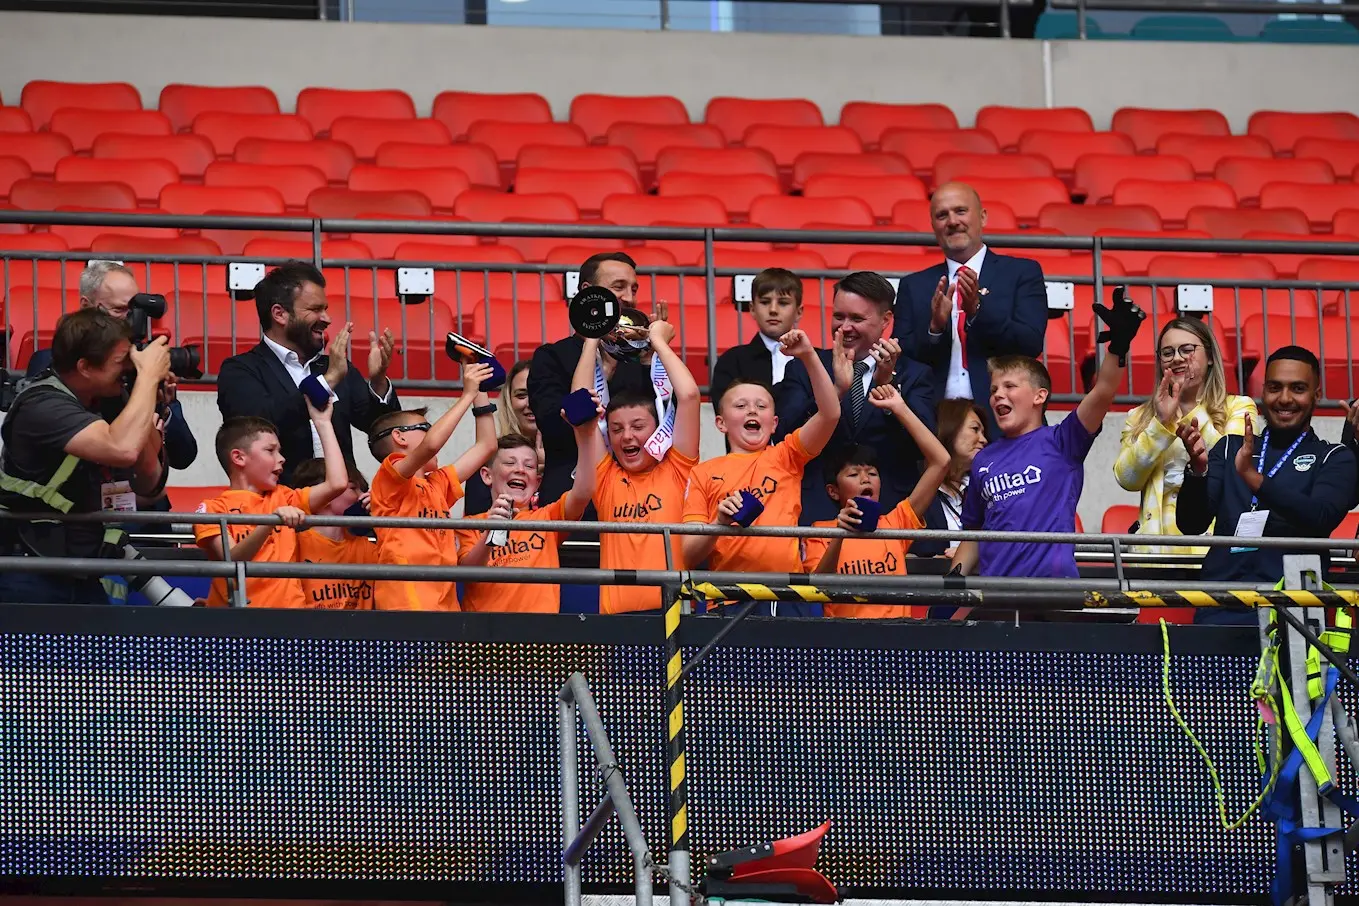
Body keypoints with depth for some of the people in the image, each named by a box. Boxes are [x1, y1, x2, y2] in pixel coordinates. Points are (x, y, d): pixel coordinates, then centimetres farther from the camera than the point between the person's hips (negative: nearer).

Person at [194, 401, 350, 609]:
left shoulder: (283, 499, 19)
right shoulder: (213, 509, 3)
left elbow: (337, 483, 10)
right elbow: (231, 562, -12)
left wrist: (322, 422, 16)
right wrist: (271, 521, -25)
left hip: (288, 606, 4)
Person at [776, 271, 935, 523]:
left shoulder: (913, 376, 11)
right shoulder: (803, 370, 12)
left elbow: (922, 447, -3)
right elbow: (784, 437, -3)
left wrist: (888, 384, -15)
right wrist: (836, 389, -15)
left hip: (890, 513, 0)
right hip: (818, 514, 0)